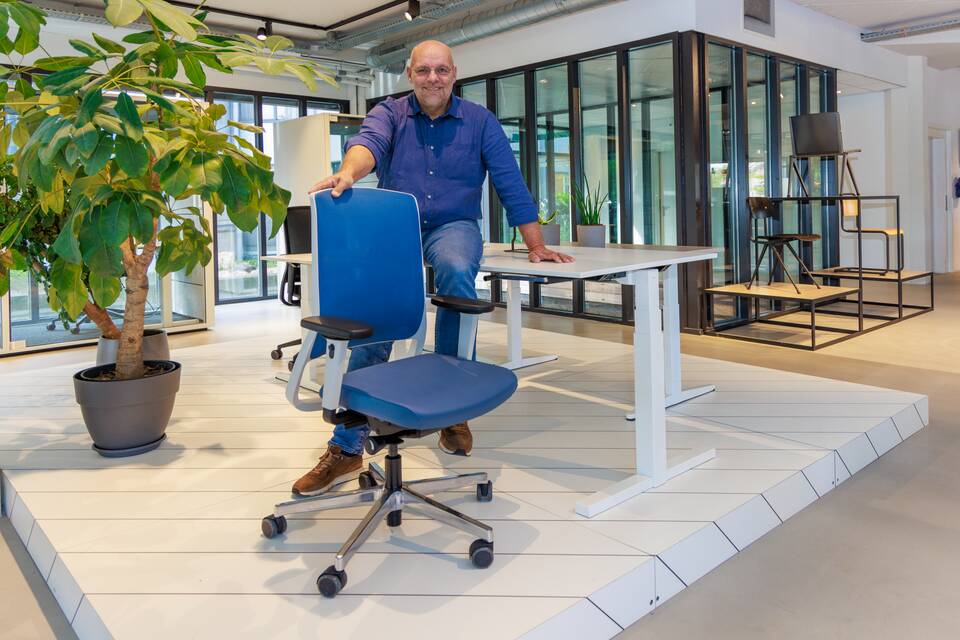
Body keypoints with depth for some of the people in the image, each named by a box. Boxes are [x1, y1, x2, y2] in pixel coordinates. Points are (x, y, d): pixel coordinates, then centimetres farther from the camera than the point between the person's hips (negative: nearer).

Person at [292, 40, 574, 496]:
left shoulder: (479, 122, 6)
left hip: (453, 226, -1)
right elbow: (369, 141, -18)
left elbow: (511, 184, 3)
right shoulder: (389, 114, 6)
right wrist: (350, 171, -42)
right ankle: (347, 448, -10)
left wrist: (536, 246, -2)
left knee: (456, 272, -37)